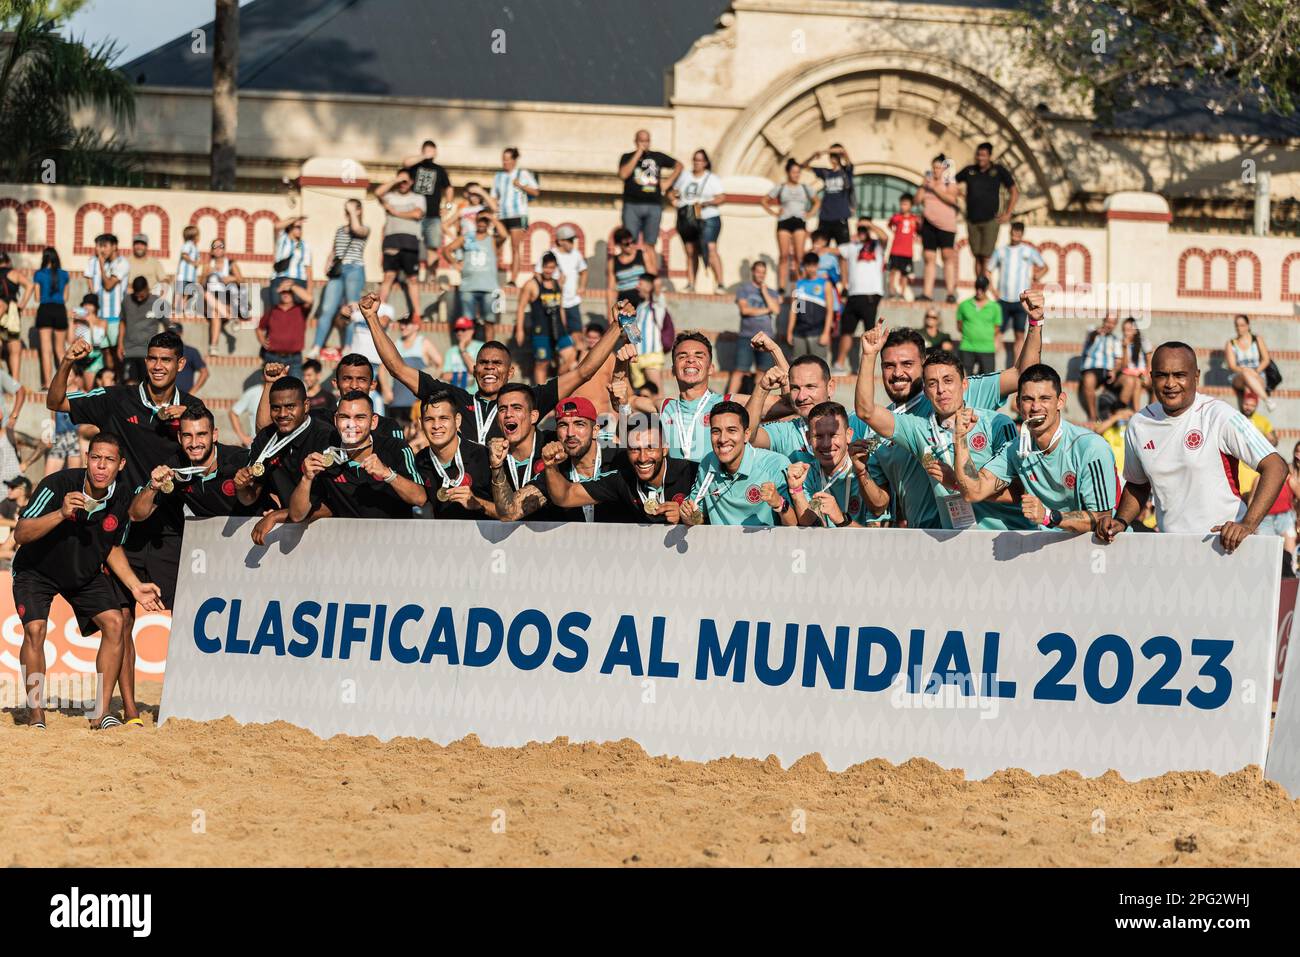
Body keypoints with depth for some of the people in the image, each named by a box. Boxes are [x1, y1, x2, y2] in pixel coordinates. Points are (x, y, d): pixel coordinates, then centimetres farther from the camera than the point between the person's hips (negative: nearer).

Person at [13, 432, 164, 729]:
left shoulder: (123, 495, -14)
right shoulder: (58, 485, -30)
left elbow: (112, 546, 3)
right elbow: (20, 535, -33)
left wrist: (134, 586, -6)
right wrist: (61, 514, -47)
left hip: (86, 573, 4)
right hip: (36, 571, -4)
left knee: (115, 624, -12)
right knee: (35, 629, -24)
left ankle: (101, 713, -5)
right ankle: (35, 716, -13)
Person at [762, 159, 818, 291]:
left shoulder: (804, 188, 13)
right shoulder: (780, 188, 8)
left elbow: (817, 202, 25)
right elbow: (765, 201, 13)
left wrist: (810, 214, 10)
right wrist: (774, 213, 1)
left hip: (799, 222, 1)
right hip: (784, 221, -1)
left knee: (799, 256, -7)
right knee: (784, 256, -6)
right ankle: (782, 287, -7)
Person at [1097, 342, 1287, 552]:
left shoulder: (1219, 416, -8)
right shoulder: (1138, 425, 9)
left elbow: (1275, 467, -11)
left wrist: (1248, 525, -22)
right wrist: (1120, 522, 6)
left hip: (1225, 544, -4)